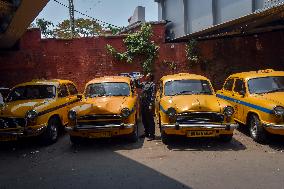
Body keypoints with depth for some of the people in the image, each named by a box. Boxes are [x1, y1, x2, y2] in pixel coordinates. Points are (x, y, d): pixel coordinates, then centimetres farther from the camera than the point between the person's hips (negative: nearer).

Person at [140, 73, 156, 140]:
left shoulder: (152, 84, -8)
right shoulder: (144, 83, 14)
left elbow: (153, 95, -14)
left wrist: (151, 105, -20)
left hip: (148, 105, -8)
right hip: (143, 104, 8)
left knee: (150, 120, -2)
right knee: (144, 120, 14)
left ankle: (152, 135, 3)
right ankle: (146, 133, 27)